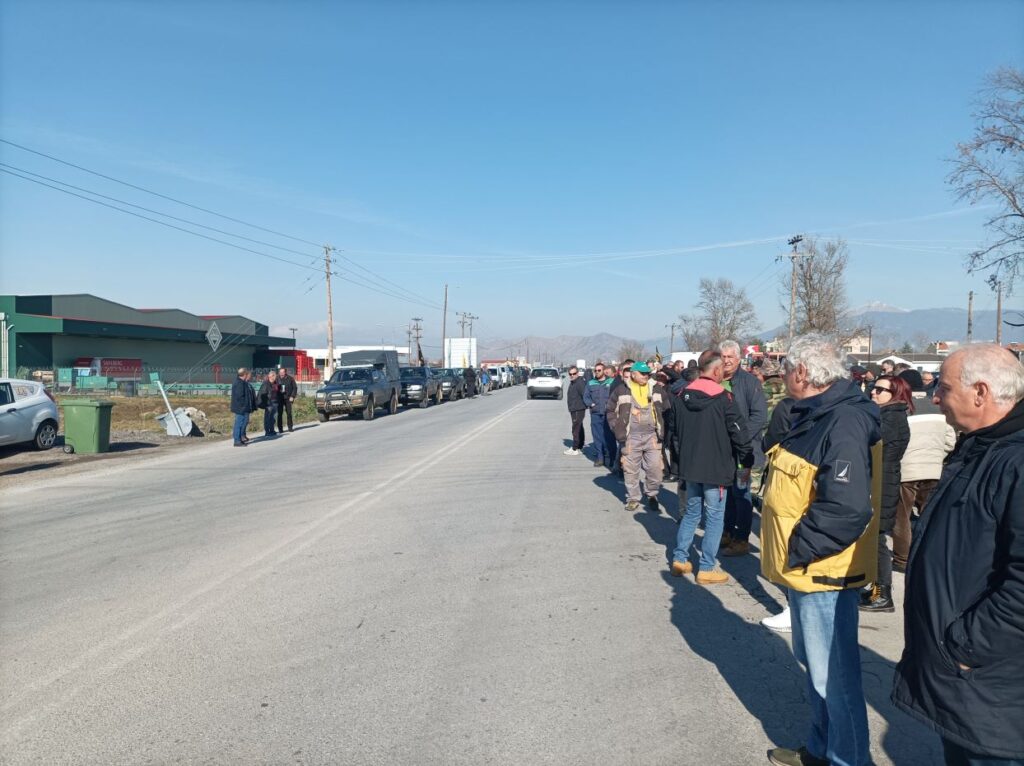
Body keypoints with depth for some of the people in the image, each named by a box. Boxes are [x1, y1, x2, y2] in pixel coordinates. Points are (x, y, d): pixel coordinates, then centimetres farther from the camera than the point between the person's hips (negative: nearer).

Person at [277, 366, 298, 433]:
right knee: (279, 413, 0)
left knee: (289, 413, 3)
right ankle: (280, 428, 6)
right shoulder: (277, 379, 1)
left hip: (287, 398, 0)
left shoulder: (290, 378, 1)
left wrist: (292, 396, -4)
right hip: (279, 399, 0)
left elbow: (295, 388, 5)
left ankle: (290, 427, 13)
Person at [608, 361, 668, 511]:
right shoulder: (622, 391, 1)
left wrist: (662, 428, 5)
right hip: (631, 437, -1)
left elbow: (666, 410, 13)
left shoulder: (657, 390, 6)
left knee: (655, 468, -1)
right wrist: (617, 427, 0)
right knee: (631, 470, 5)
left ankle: (652, 495, 18)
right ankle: (633, 498, 18)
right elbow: (611, 410, 8)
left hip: (652, 436, 1)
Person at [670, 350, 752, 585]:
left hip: (690, 466, 6)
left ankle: (680, 559, 20)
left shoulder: (682, 396, 4)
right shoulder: (722, 398, -15)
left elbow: (675, 431, 13)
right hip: (716, 468, -6)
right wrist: (747, 461, 1)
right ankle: (707, 569, 7)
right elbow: (738, 433, -12)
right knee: (714, 517, 3)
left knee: (691, 512, 18)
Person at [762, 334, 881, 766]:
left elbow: (846, 508, -30)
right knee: (814, 664, 22)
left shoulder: (843, 423, -22)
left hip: (822, 570, -10)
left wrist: (798, 551, -21)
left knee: (833, 673, 3)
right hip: (804, 567, 10)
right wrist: (791, 552, 14)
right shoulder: (816, 415, 11)